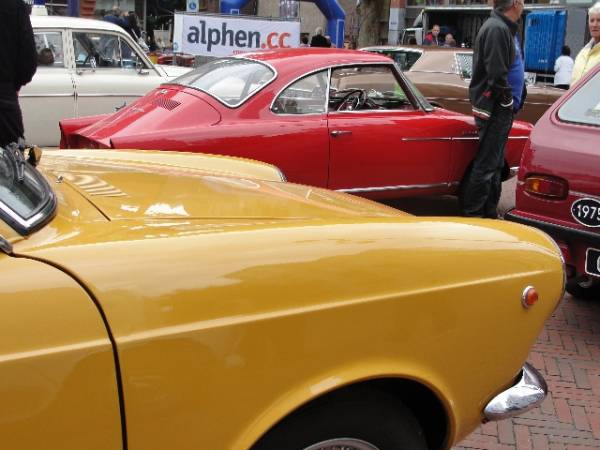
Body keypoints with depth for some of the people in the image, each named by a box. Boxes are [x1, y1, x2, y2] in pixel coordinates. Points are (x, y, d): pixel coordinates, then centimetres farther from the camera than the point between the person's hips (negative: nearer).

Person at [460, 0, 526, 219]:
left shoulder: (506, 28, 15)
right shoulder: (496, 29, -17)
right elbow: (496, 74, -23)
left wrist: (516, 99, 8)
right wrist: (508, 101, -12)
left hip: (502, 109, 10)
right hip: (495, 109, -10)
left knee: (495, 164, 16)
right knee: (486, 164, -5)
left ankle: (489, 213, 25)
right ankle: (472, 215, 2)